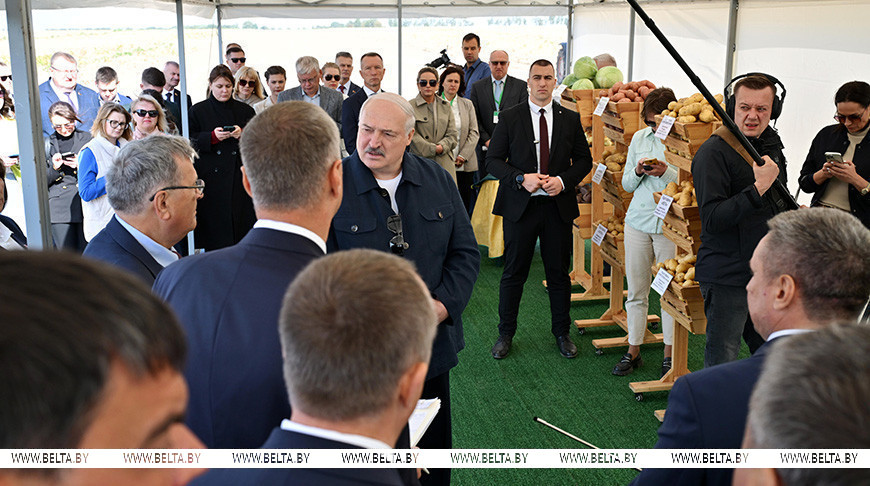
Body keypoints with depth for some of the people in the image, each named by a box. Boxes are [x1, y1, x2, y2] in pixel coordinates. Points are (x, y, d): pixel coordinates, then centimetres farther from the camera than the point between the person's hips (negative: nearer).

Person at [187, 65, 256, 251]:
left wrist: (242, 134, -11)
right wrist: (213, 136, -13)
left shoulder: (245, 110, 12)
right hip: (211, 177, -1)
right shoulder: (198, 111, 9)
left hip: (239, 175, 1)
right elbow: (191, 143, 3)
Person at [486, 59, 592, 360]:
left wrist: (563, 180, -9)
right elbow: (494, 160, -1)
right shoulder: (509, 118, 1)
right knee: (514, 272, 6)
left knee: (559, 273, 10)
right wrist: (522, 179, -16)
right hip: (520, 206, -1)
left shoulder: (570, 119, 6)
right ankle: (505, 334, 21)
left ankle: (562, 334, 26)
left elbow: (584, 160, 9)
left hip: (558, 206, 2)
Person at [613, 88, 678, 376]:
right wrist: (638, 171, -7)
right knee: (636, 290, 9)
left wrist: (666, 172, -21)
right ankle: (633, 350, 20)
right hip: (638, 220, 4)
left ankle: (670, 353, 17)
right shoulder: (639, 138, 9)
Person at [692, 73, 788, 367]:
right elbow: (712, 219, -23)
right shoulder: (713, 152, -15)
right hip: (727, 277, -8)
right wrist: (758, 188, -29)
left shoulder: (771, 145, 11)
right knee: (721, 363, 2)